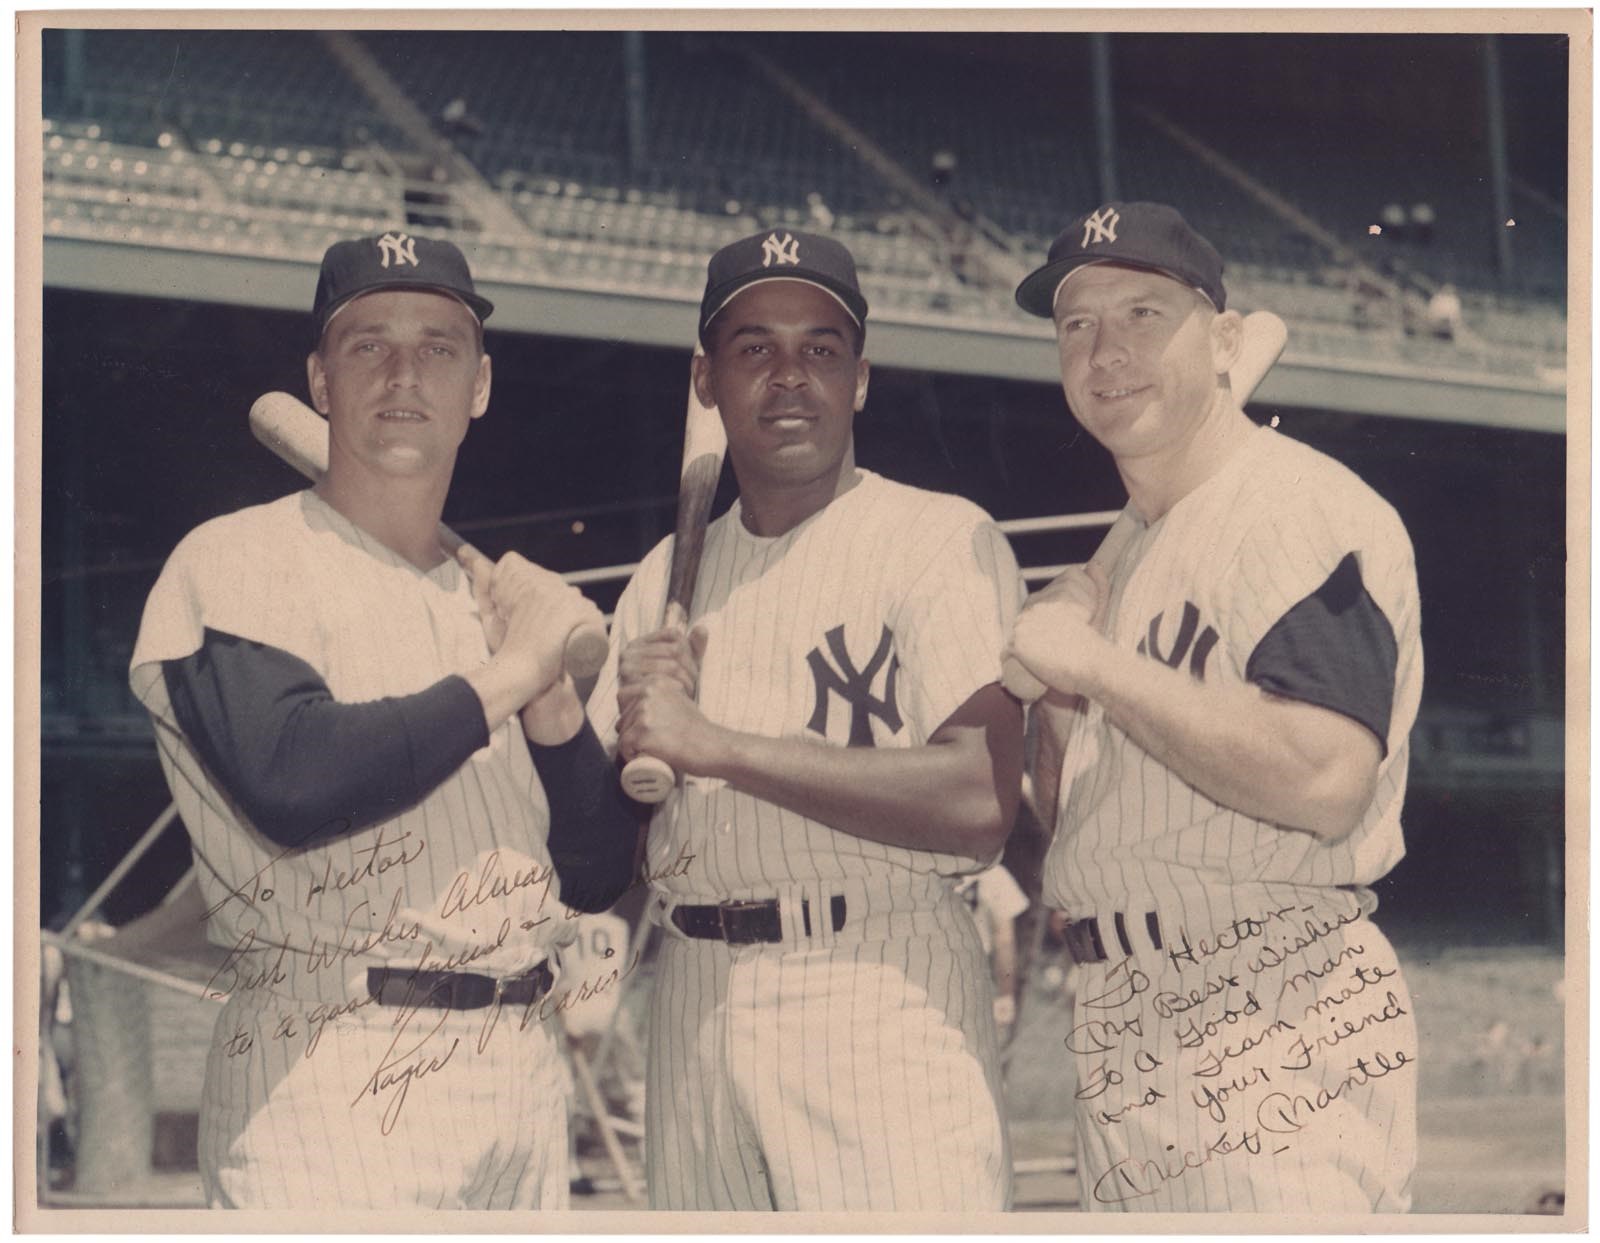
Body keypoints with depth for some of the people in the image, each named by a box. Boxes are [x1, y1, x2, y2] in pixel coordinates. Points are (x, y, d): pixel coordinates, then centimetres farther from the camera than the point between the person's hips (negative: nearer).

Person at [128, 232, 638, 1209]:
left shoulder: (497, 597, 16)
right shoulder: (236, 564, -2)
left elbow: (598, 878, 13)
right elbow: (289, 785, -21)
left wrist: (554, 696, -3)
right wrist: (507, 675, -11)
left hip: (522, 1076, 6)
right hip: (331, 1083, -6)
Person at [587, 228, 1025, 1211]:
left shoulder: (941, 539, -2)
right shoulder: (665, 579, 17)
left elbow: (983, 803, -17)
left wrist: (718, 744, -16)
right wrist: (639, 741, -5)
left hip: (884, 989, -6)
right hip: (693, 998, 6)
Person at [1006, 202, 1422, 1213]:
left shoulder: (1310, 511, -11)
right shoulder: (1125, 547, 18)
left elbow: (1326, 781, -27)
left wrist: (1101, 665, -18)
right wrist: (1057, 686, 1)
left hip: (1278, 1033, -9)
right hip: (1125, 1040, 9)